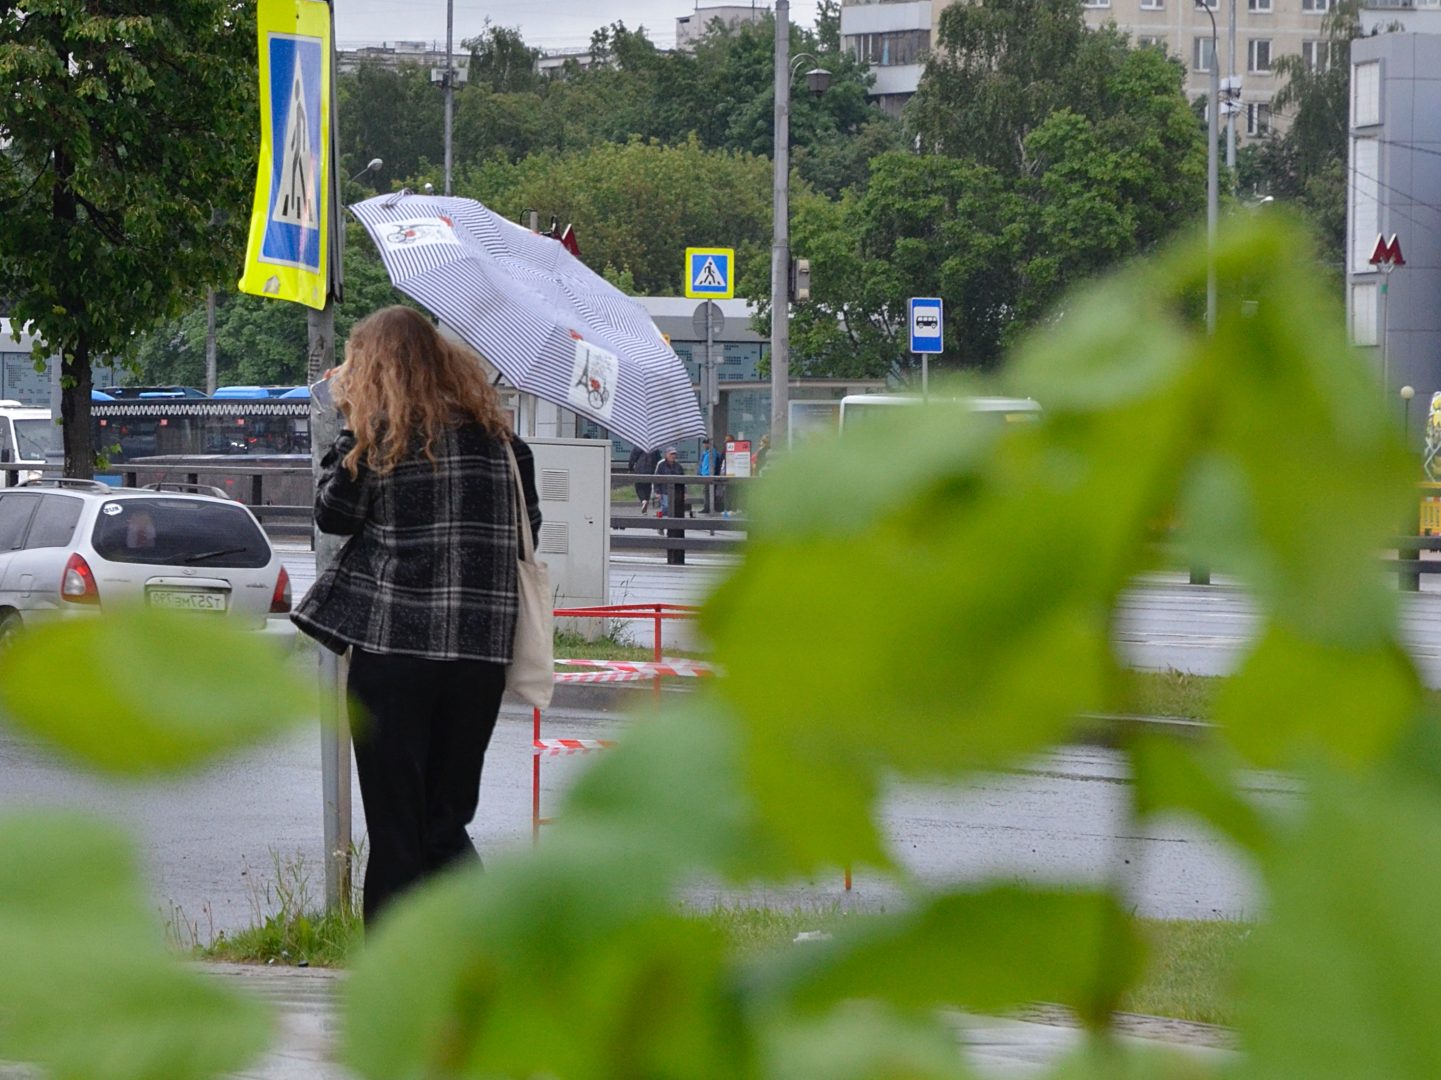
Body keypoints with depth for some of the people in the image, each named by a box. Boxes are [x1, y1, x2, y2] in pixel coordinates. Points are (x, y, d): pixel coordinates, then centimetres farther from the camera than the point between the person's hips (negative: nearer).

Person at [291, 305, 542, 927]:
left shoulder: (379, 434, -5)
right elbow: (529, 526, 14)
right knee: (447, 819, 12)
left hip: (393, 645, -4)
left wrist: (349, 425, 8)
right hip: (480, 649, 4)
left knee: (395, 822, 2)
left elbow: (334, 513, 3)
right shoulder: (495, 434, 10)